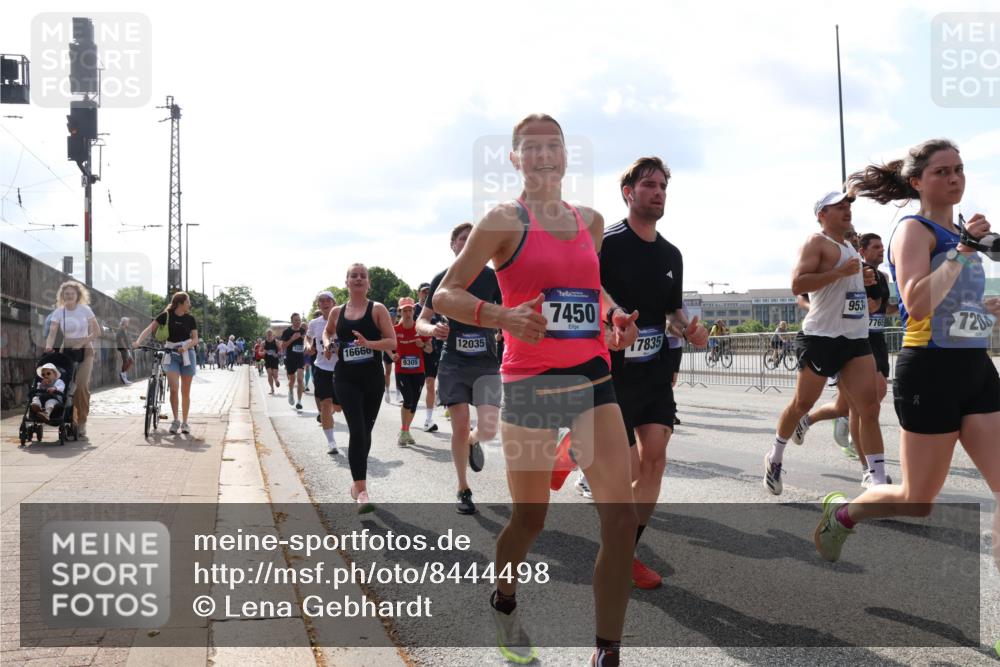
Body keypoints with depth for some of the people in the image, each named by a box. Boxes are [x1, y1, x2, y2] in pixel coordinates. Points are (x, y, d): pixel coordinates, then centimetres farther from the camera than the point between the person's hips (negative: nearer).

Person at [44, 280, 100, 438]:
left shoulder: (85, 310, -3)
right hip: (67, 351, 2)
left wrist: (82, 342, -13)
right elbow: (52, 333, -10)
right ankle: (71, 420, 9)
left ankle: (82, 422, -4)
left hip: (85, 351, -2)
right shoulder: (58, 312, 0)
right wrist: (49, 347, -29)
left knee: (82, 386, -14)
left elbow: (97, 332, -1)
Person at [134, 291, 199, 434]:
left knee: (185, 391, 4)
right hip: (171, 354, -2)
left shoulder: (190, 318, 1)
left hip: (187, 354, 2)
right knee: (173, 388, -16)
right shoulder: (166, 316, -5)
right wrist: (138, 341, -24)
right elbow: (150, 329, -9)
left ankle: (184, 422, 13)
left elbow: (195, 339, -1)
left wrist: (185, 347, -20)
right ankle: (175, 420, -1)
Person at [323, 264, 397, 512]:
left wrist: (368, 343, -23)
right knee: (357, 431, -13)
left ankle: (358, 483, 30)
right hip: (345, 378, 0)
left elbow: (392, 342, -7)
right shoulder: (337, 312, 7)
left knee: (365, 431, 11)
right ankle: (362, 491, -13)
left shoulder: (378, 309, -2)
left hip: (372, 378, 0)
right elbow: (327, 332, 27)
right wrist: (328, 343, 5)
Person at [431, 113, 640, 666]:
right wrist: (503, 316, -22)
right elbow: (445, 295, -5)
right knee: (530, 517, 9)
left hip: (593, 378, 4)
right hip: (530, 385, -4)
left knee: (621, 516, -7)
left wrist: (615, 318, 7)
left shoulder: (590, 221, 12)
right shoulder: (506, 220, -4)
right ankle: (503, 600, 41)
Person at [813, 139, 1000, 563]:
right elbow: (917, 305, -25)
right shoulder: (915, 230, -9)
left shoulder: (960, 232, 15)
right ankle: (842, 512, 33)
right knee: (918, 502, 5)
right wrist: (963, 251, -24)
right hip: (932, 371, -7)